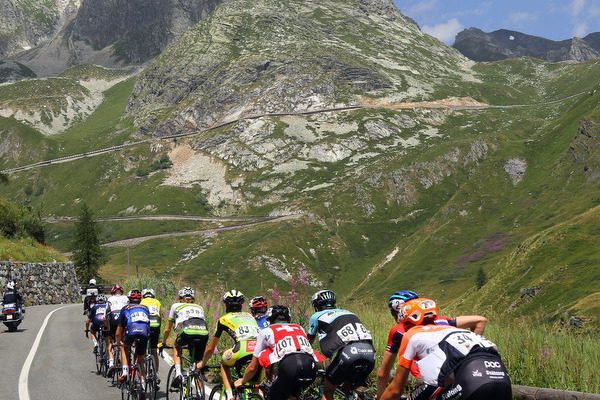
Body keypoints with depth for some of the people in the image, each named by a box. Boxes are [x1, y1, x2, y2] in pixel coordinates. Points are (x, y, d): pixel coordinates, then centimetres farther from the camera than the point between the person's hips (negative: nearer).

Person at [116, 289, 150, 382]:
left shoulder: (125, 308, 27)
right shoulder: (145, 308, 33)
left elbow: (120, 329, 32)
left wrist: (118, 342, 45)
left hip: (131, 331, -2)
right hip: (144, 333, 2)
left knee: (125, 348, 29)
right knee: (141, 359, 18)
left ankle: (125, 372, 13)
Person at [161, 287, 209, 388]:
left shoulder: (176, 306, 29)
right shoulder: (199, 307, 36)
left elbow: (168, 329, 35)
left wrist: (163, 343, 50)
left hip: (187, 332, -2)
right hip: (204, 334, 2)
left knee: (177, 347, 31)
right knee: (198, 362, 17)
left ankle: (178, 374, 13)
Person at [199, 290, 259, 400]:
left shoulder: (224, 319, 23)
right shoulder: (250, 316, 32)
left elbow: (210, 348, 30)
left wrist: (202, 363, 47)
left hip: (242, 351, -3)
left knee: (224, 363, 29)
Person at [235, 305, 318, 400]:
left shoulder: (266, 331, 24)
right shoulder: (299, 328, 33)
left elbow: (253, 367, 29)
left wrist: (242, 381, 50)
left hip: (289, 365, -4)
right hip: (311, 366, 4)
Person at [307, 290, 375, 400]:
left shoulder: (317, 317, 21)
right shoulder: (347, 312, 35)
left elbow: (309, 342, 33)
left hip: (349, 352, -5)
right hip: (370, 352, 5)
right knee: (348, 390, 24)